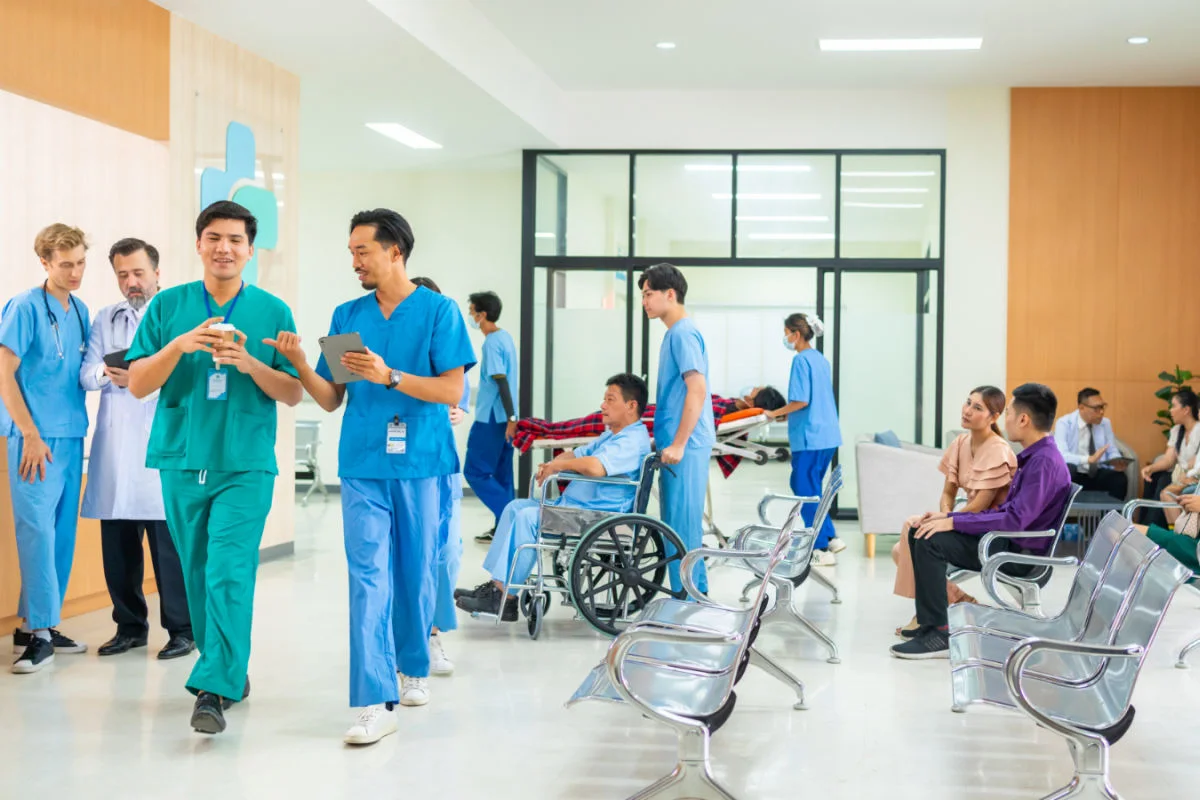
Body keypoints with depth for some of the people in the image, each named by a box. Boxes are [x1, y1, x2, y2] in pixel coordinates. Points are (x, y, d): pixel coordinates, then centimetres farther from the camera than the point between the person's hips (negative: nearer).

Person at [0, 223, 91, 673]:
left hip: (72, 435, 7)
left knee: (63, 531, 9)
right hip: (37, 436, -7)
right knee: (38, 529, -10)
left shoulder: (81, 311, 12)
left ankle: (39, 626, 17)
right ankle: (38, 631, -6)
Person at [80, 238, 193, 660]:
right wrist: (107, 374, -15)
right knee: (117, 543, 8)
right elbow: (86, 374, 7)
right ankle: (130, 626, 20)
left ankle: (181, 629, 6)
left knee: (169, 542, -3)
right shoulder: (105, 319, 16)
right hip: (114, 446, 5)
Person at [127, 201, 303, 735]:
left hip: (246, 465, -2)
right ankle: (229, 669, 27)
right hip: (181, 461, 2)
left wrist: (249, 363, -15)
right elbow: (138, 384, 2)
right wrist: (178, 345, -15)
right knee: (198, 574, 10)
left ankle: (214, 689, -14)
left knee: (229, 573, -13)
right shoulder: (168, 306, 6)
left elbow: (294, 394, 3)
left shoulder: (273, 311, 4)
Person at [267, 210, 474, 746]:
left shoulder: (438, 311, -1)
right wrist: (299, 363, -7)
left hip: (422, 464, -2)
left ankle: (413, 668, 32)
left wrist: (388, 376, -19)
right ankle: (374, 703, -9)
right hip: (363, 465, 2)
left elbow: (452, 391, -8)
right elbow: (331, 399, 11)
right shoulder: (348, 316, 10)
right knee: (368, 577, -7)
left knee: (417, 574, 9)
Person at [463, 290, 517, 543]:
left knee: (475, 472, -4)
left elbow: (501, 381, -20)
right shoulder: (506, 337, 13)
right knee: (500, 474, 11)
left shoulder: (492, 343, -15)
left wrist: (511, 418, -22)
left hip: (491, 419, -9)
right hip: (503, 418, 9)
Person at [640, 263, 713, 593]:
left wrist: (678, 444, -22)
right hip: (676, 443, 10)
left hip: (685, 447, -10)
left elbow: (697, 390, -22)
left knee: (682, 524, -5)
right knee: (679, 524, 14)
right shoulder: (675, 333, 16)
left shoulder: (683, 334, -14)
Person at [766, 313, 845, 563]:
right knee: (806, 487, 18)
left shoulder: (801, 360, -13)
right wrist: (786, 413, 20)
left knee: (806, 492, -1)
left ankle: (823, 549, 1)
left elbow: (801, 401, -19)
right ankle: (830, 538, 18)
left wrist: (776, 413, -7)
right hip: (828, 435, 9)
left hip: (809, 437, -9)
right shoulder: (822, 359, 14)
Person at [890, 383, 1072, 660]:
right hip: (1008, 542, 10)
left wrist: (954, 522, -22)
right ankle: (930, 616, 12)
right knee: (919, 532, 5)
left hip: (1020, 554, -10)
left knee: (931, 542, -23)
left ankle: (938, 634, -17)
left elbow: (1016, 519, -27)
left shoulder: (1045, 462, -19)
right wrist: (949, 516, 7)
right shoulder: (1033, 456, 13)